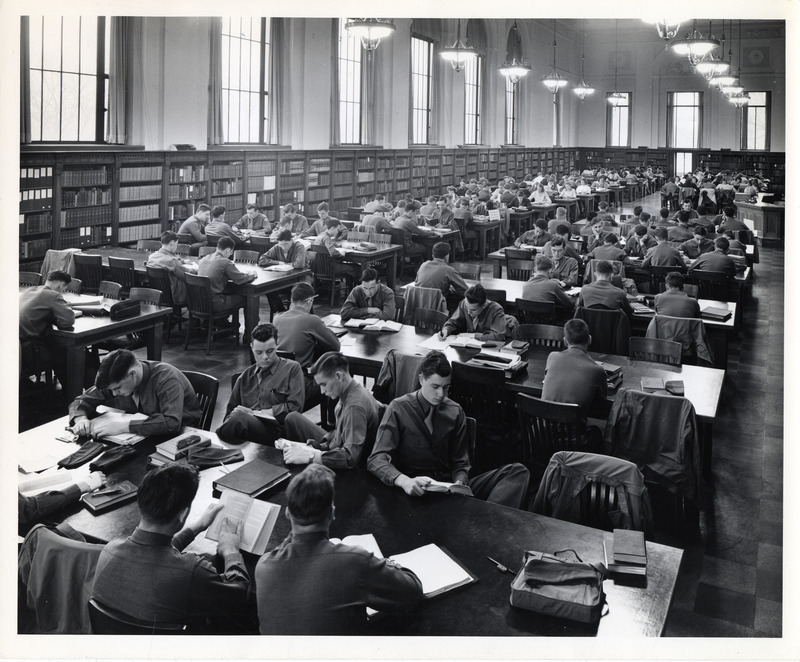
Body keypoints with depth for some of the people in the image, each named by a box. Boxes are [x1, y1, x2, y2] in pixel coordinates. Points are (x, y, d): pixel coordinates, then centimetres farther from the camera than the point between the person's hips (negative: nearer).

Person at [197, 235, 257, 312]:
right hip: (214, 303, -8)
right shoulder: (225, 262, -13)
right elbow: (241, 279, -12)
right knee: (243, 298, 8)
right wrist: (251, 275, 9)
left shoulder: (203, 259, 9)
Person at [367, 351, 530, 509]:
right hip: (416, 493, -5)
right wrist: (404, 481, -31)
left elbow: (460, 463, 14)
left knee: (518, 472, -17)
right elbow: (376, 460, -10)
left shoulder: (455, 412, 12)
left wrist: (459, 483, -11)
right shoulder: (399, 408, -1)